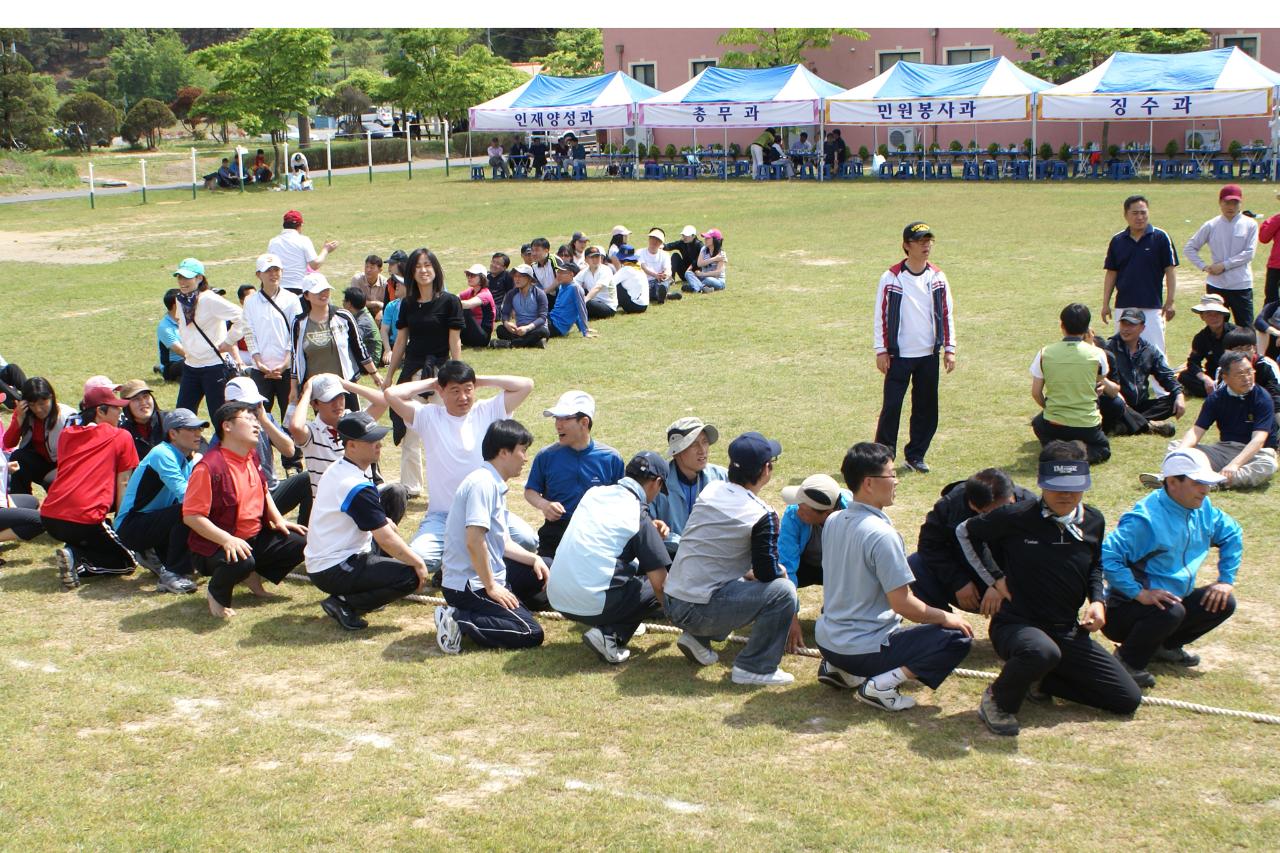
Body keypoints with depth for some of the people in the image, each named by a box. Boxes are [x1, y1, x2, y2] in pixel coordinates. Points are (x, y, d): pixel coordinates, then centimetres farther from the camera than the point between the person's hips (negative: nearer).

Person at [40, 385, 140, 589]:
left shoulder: (66, 433, 19)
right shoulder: (122, 437, 5)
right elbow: (122, 484, 4)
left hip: (49, 518, 6)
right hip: (85, 519, -6)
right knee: (127, 562, 11)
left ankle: (72, 553, 2)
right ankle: (77, 560, -14)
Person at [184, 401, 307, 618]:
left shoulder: (251, 458, 6)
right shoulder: (209, 466, -21)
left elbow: (263, 492, 24)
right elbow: (191, 515, -23)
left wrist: (279, 521, 9)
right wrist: (226, 539, -32)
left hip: (256, 539, 8)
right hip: (216, 546, -8)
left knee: (300, 543, -5)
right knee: (242, 562, -39)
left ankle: (253, 577, 15)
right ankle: (216, 593, -5)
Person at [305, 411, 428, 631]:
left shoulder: (335, 470, 8)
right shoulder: (358, 487, -22)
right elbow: (386, 539, -21)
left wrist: (385, 523, 11)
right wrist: (417, 563, -10)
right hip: (333, 573, -10)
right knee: (411, 576, -17)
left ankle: (348, 595, 14)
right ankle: (345, 604, -10)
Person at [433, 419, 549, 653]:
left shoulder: (495, 485, 15)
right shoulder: (483, 483, -17)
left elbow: (503, 543, 17)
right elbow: (474, 541, -25)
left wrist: (534, 558, 3)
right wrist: (491, 587, -19)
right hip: (469, 585, -10)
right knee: (531, 634, -16)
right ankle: (457, 620, -15)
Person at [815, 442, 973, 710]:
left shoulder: (833, 521, 4)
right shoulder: (882, 534, -21)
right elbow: (902, 603, -20)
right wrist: (945, 617, -3)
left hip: (826, 641, 8)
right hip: (864, 651, -8)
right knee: (958, 637, -2)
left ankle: (839, 669, 13)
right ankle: (881, 685, -11)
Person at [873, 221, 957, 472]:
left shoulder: (937, 277, 4)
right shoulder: (892, 278, -7)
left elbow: (947, 313, 9)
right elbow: (881, 315, -4)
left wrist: (949, 349, 4)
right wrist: (881, 351, -6)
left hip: (929, 355, 4)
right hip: (899, 356, -4)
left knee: (927, 408, 8)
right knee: (891, 406, -5)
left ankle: (916, 455, 21)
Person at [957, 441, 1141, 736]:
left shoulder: (1094, 522, 2)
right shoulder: (1017, 517, -15)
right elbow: (965, 532, 3)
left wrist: (1097, 600, 4)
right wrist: (995, 578, 0)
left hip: (1068, 631, 6)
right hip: (1016, 625, -6)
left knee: (1128, 699, 1)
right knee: (1042, 652, -44)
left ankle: (1041, 679, 18)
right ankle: (998, 700, -11)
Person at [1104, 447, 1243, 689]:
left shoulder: (1203, 509, 1)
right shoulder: (1145, 518, -25)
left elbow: (1231, 534, 19)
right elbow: (1107, 556, -33)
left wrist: (1227, 579, 9)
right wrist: (1139, 593, -36)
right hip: (1126, 608, -8)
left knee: (1223, 603, -3)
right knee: (1171, 611, -36)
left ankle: (1166, 646, 16)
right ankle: (1128, 661, -10)